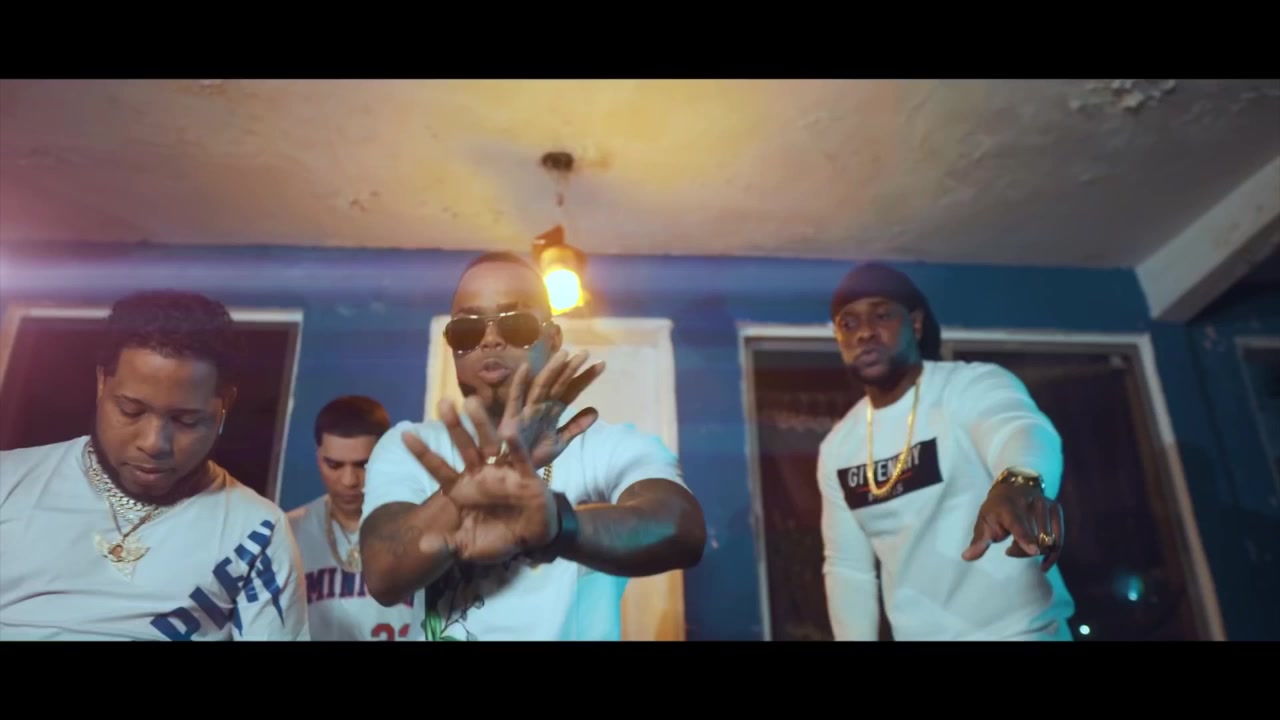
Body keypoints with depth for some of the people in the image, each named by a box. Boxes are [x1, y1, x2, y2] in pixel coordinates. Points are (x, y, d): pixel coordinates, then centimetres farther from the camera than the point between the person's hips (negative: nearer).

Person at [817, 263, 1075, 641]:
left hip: (1019, 630, -4)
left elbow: (1019, 428, -37)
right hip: (916, 634, 5)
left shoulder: (972, 385, -14)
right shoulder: (836, 449, 2)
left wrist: (1019, 482, -59)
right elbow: (846, 566, 8)